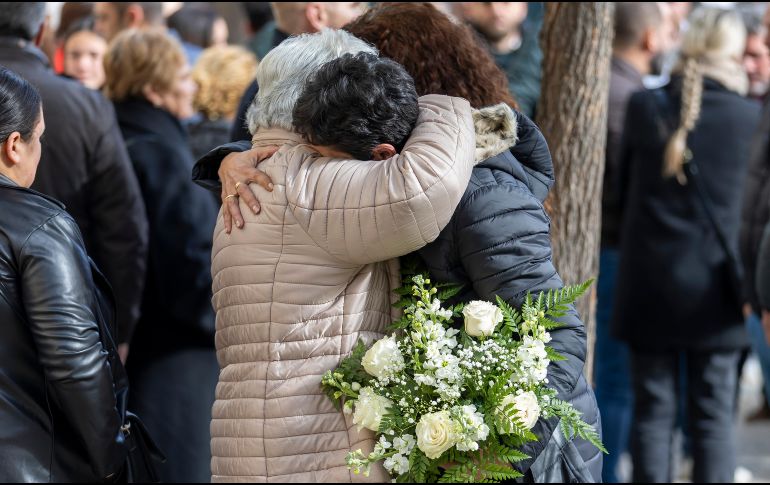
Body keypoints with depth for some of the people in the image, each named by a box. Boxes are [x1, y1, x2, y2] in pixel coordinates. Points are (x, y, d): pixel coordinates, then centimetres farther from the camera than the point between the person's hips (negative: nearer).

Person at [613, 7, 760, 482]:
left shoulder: (644, 108, -4)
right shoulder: (750, 117, -9)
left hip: (649, 287, 1)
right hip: (715, 290, -1)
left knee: (653, 411, 8)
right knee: (714, 415, 6)